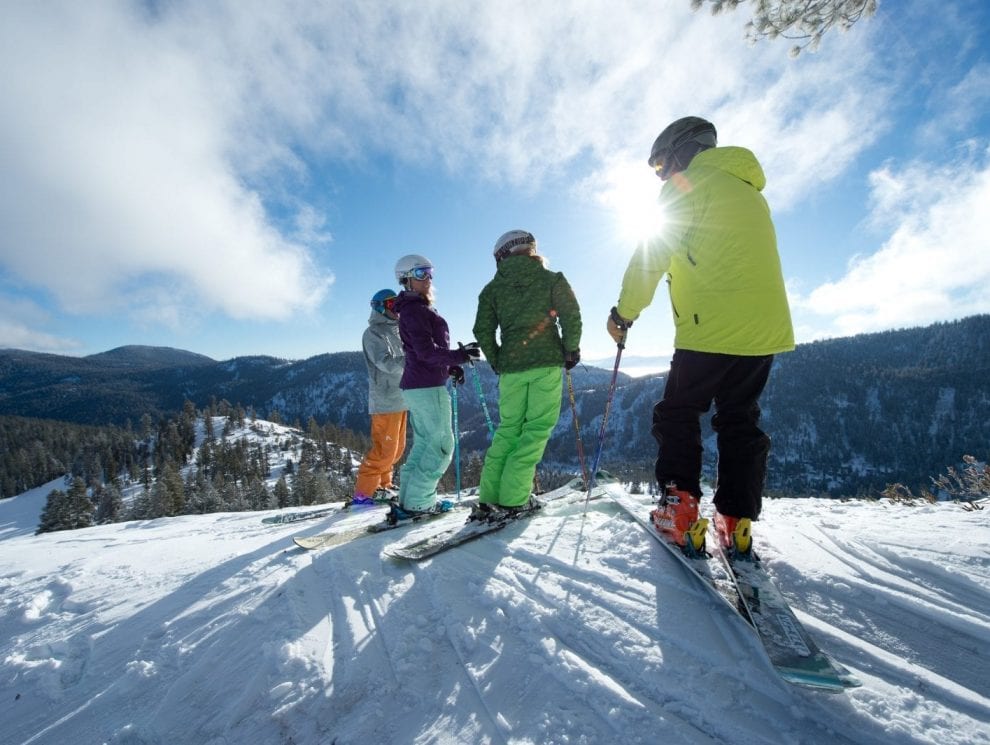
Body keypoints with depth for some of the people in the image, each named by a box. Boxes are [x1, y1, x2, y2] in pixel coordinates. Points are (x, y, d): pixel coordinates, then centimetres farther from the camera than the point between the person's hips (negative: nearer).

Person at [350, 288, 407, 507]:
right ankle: (363, 492, 3)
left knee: (396, 448, 13)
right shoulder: (373, 333, -7)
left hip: (400, 399, 9)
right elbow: (387, 363, -21)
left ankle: (382, 485, 26)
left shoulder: (396, 331, 19)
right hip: (385, 400, -8)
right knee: (384, 449, -8)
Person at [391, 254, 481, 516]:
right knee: (442, 443, -4)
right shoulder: (415, 310, -12)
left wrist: (451, 367, 12)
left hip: (416, 386, 10)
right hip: (427, 387, -10)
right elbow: (427, 351, -21)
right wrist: (460, 356, -24)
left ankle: (409, 498, 19)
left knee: (424, 443, 14)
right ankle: (417, 502, 0)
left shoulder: (419, 310, 20)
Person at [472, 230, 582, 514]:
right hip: (547, 362, -2)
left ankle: (489, 496, 11)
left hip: (511, 366, 3)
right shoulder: (552, 280, 6)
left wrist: (496, 362, 14)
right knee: (538, 427, 2)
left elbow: (482, 330, 3)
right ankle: (512, 498, -3)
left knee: (508, 428, 12)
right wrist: (572, 349, 9)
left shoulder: (492, 289, 10)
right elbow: (571, 316, -3)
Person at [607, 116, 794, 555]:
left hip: (713, 329, -8)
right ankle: (736, 524, 11)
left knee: (677, 416, 2)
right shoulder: (748, 191, 26)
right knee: (740, 421, 11)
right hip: (766, 329, 8)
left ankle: (680, 512, -2)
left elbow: (652, 255, -7)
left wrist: (624, 312, -2)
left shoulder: (690, 183, 0)